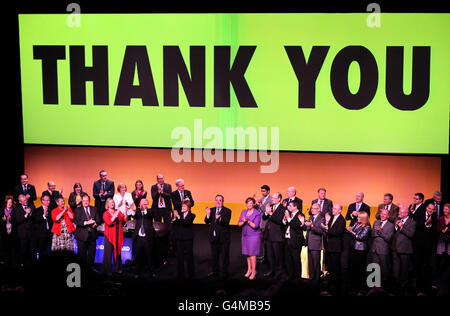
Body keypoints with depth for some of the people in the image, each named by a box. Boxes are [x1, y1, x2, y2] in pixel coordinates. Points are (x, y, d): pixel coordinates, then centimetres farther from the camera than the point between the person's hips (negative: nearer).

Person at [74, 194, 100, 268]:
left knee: (92, 253, 6)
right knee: (82, 254, 1)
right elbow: (76, 221, -12)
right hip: (82, 235, -3)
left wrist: (96, 223, -18)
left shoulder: (94, 209, 13)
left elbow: (99, 219, 5)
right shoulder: (78, 210, 2)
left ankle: (90, 267, 17)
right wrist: (86, 223, -25)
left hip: (92, 234, 3)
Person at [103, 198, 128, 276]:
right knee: (108, 253, -4)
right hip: (109, 235, -4)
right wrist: (115, 215, -21)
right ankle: (107, 270, 1)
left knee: (118, 252, 5)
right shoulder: (106, 213, 0)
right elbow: (109, 222, -16)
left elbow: (125, 219, 3)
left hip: (118, 235, 4)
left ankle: (118, 269, 13)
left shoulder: (118, 212, 12)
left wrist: (125, 212, -13)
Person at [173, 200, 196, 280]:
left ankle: (190, 274, 13)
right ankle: (180, 275, 15)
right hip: (179, 238, 3)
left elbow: (186, 222, -18)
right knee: (179, 256, 6)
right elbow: (174, 225, -1)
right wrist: (174, 218, -18)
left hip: (188, 238, -3)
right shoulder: (179, 214, 7)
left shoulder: (191, 215, -1)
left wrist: (178, 217, -27)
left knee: (189, 256, 2)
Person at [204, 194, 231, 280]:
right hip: (213, 237, 5)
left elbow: (226, 222, -20)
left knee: (224, 256, -1)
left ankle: (224, 273, 7)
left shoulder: (227, 211, -7)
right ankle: (215, 271, 29)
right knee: (214, 256, 16)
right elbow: (207, 221, 1)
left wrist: (220, 218, -38)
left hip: (223, 237, -5)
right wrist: (208, 214, -17)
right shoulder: (212, 210, 8)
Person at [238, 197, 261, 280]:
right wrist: (243, 221, -18)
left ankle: (253, 271, 5)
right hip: (245, 235, 5)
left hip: (254, 236, -5)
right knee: (247, 253, 10)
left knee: (252, 254, -5)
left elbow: (255, 226, -16)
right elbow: (239, 224, 2)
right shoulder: (243, 212, 7)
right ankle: (249, 269, 22)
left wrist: (248, 221, -28)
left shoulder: (257, 213, -8)